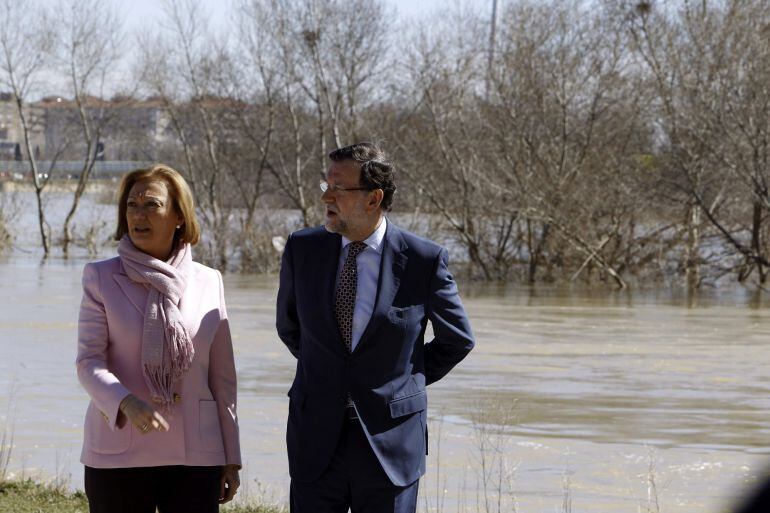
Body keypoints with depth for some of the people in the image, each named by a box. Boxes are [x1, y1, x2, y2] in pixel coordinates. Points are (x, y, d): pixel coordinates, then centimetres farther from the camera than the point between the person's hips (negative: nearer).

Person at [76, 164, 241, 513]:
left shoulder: (208, 282, 8)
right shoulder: (101, 278, 2)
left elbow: (222, 377, 10)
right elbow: (89, 362, -6)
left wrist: (231, 459, 9)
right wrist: (127, 403, -26)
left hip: (194, 456, 1)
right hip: (119, 455, -1)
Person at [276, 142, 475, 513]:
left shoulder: (424, 260, -7)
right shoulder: (302, 249, 2)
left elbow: (457, 340, 7)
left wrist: (410, 380, 7)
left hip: (389, 439, -2)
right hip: (316, 438, 2)